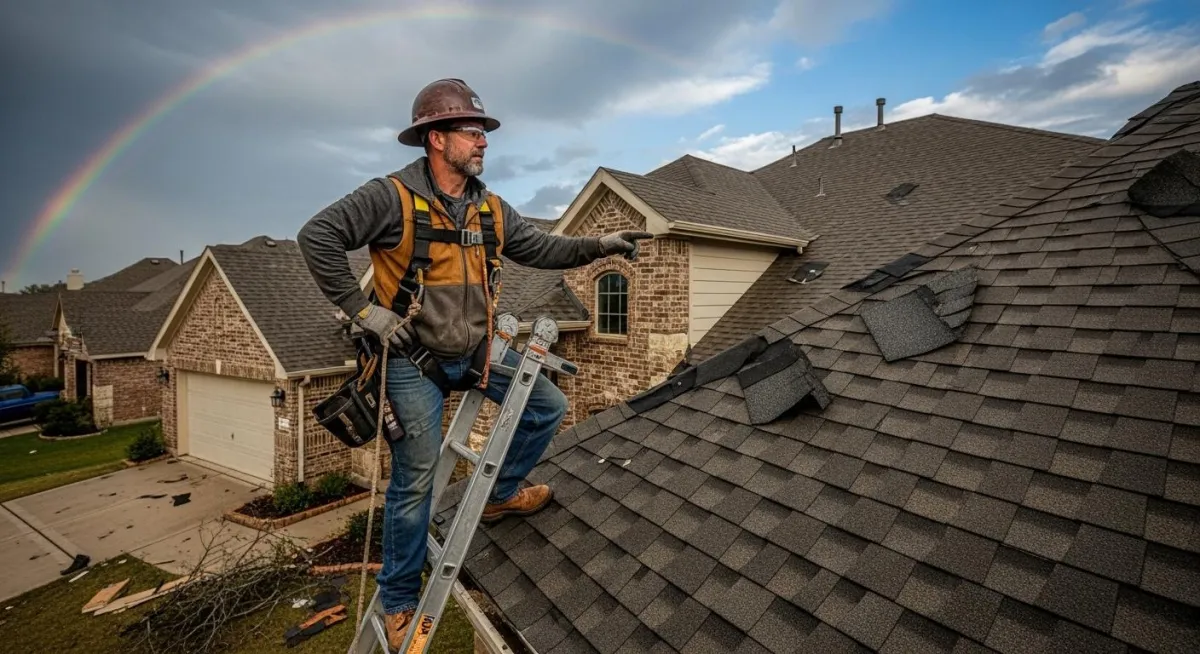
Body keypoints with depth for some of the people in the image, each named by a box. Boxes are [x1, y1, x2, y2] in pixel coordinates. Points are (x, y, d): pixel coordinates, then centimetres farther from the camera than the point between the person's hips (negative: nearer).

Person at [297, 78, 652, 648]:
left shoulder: (491, 209, 4)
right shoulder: (392, 196, -15)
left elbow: (540, 248, 6)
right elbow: (317, 237, -16)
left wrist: (597, 246, -5)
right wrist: (361, 308, -19)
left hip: (475, 351, 6)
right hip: (413, 359, -6)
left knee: (548, 407, 8)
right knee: (416, 479, 3)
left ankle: (500, 494, 30)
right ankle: (399, 601, 27)